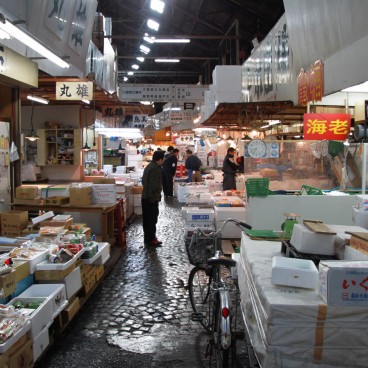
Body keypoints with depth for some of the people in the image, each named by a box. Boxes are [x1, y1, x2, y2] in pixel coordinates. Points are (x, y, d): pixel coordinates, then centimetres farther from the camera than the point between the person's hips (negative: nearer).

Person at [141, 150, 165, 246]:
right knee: (152, 218, -4)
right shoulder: (155, 168, -18)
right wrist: (154, 197, -21)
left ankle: (149, 238, 23)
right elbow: (154, 185, -24)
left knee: (148, 218, 14)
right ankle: (150, 239, 1)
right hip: (151, 198, -10)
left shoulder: (149, 166, 15)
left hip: (146, 197, 10)